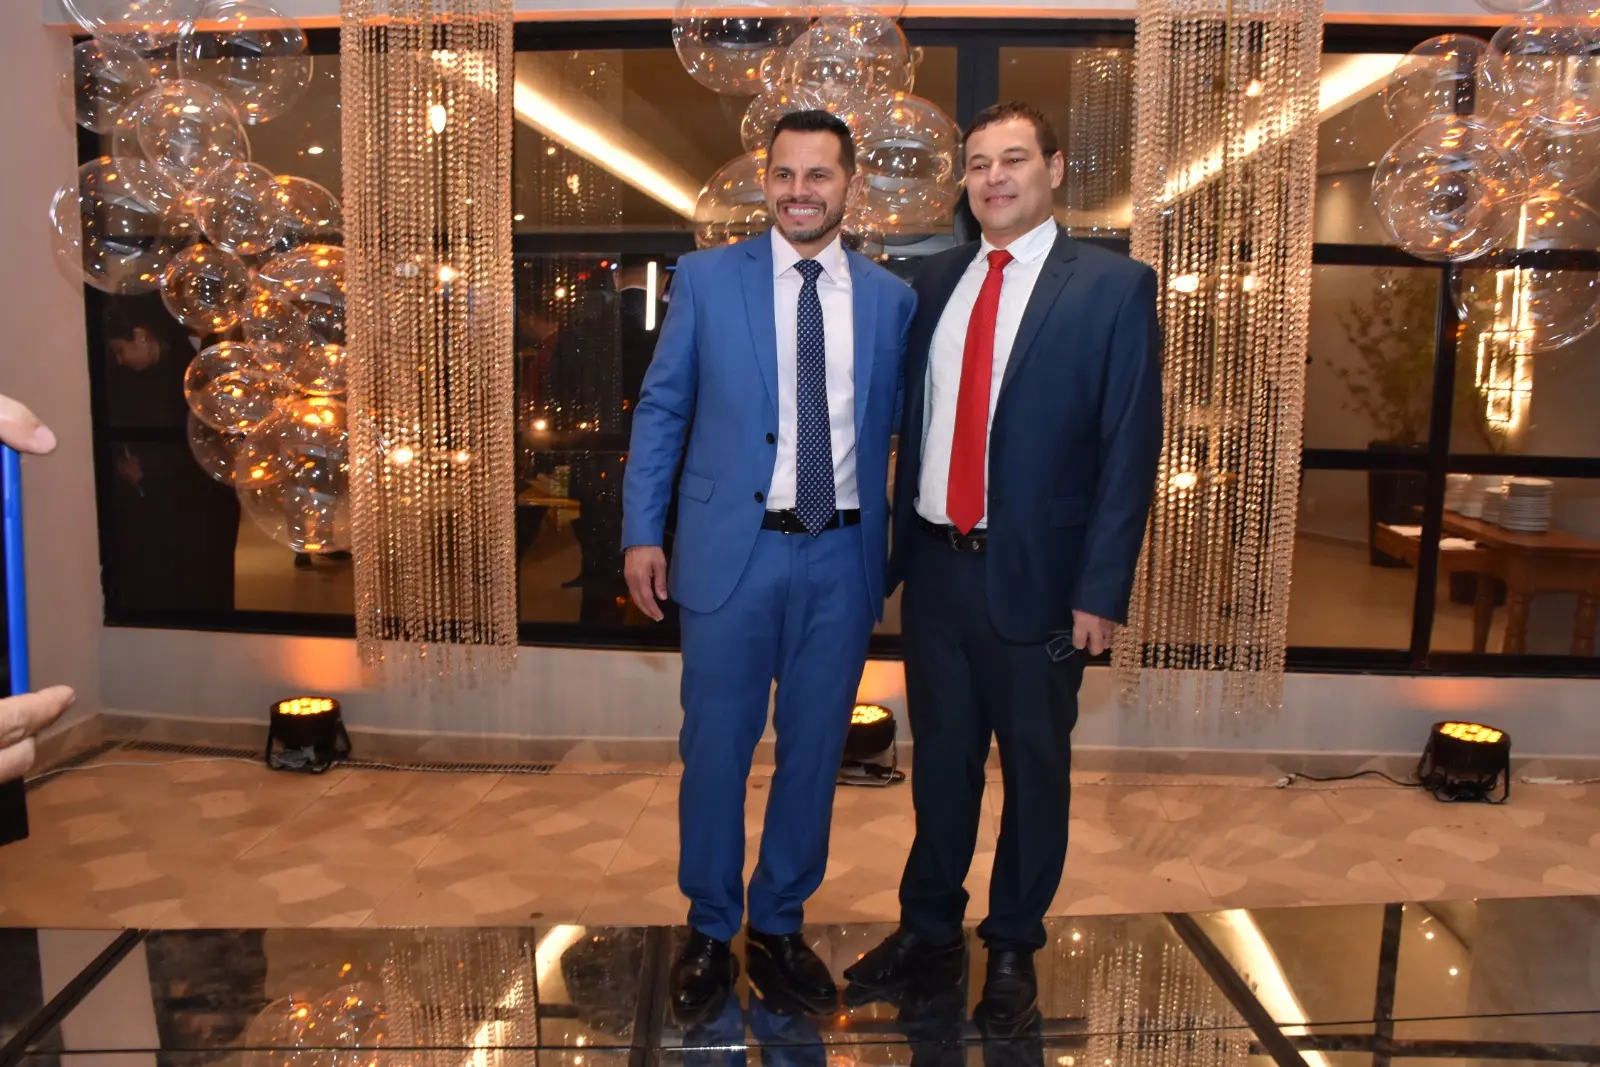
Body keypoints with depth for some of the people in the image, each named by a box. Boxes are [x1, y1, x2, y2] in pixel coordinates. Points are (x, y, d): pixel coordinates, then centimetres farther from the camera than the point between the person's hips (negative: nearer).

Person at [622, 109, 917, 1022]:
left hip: (842, 559, 2)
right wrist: (643, 533, -3)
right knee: (716, 751, 7)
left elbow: (891, 429, 10)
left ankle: (779, 928, 33)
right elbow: (661, 410, 3)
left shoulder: (890, 297, 6)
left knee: (815, 752, 12)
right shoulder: (707, 278, 2)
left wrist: (894, 553, 6)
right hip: (732, 552, -2)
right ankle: (710, 932, 30)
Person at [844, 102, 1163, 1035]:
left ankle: (1014, 950, 32)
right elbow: (915, 421, 10)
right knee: (939, 759, 17)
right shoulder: (938, 280, 9)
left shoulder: (1113, 286, -5)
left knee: (1034, 770, 12)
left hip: (1035, 575, -4)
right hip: (934, 565, 4)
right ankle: (930, 928, 36)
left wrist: (1101, 591, -12)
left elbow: (1130, 449, -8)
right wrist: (900, 544, 4)